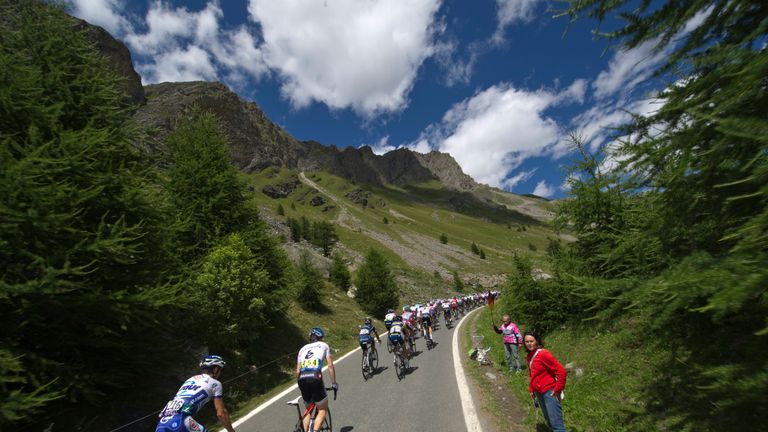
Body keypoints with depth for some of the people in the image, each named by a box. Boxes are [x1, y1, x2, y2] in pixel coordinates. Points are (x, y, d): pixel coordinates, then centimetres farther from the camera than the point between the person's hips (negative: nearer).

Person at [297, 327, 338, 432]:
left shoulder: (303, 348, 26)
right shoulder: (323, 345, 17)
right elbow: (330, 366, 10)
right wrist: (334, 383, 17)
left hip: (302, 379, 5)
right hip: (315, 378, -4)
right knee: (323, 410, 13)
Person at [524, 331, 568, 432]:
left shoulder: (544, 354, -18)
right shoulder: (529, 356, 6)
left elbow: (561, 371, -19)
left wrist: (557, 389, -16)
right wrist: (531, 389, 15)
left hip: (549, 392, -8)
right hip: (539, 393, 8)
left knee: (556, 423, -8)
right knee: (549, 422, 18)